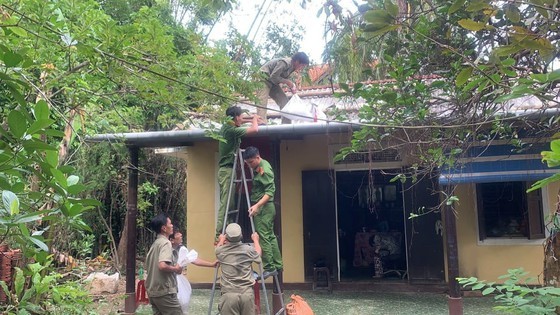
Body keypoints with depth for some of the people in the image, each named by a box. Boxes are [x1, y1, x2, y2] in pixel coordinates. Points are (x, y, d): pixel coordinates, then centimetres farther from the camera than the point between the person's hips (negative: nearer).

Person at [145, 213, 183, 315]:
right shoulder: (165, 243, -15)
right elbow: (162, 266, -30)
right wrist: (176, 269, -13)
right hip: (164, 292, -9)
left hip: (153, 291, 9)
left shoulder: (155, 243, 13)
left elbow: (148, 266, 22)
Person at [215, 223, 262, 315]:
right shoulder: (248, 249, -2)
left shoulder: (221, 251, 0)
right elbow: (258, 254, 23)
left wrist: (221, 240, 47)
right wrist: (255, 240, 39)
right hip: (247, 293, 0)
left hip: (229, 294, 0)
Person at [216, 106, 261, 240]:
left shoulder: (226, 126, 13)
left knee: (225, 203, 8)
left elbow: (237, 121, 36)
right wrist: (254, 119, 3)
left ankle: (220, 233, 8)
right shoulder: (232, 130, -15)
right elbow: (255, 129, -18)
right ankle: (219, 234, -13)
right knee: (226, 203, -11)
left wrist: (251, 119, 32)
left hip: (224, 169, 10)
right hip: (228, 170, -10)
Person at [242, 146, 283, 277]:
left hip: (263, 208, -10)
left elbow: (270, 192, -23)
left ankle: (269, 268, -4)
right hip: (265, 208, 10)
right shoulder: (258, 167, 12)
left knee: (263, 237, -8)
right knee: (270, 236, 13)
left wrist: (257, 205, -31)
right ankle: (277, 265, 20)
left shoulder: (265, 170, -17)